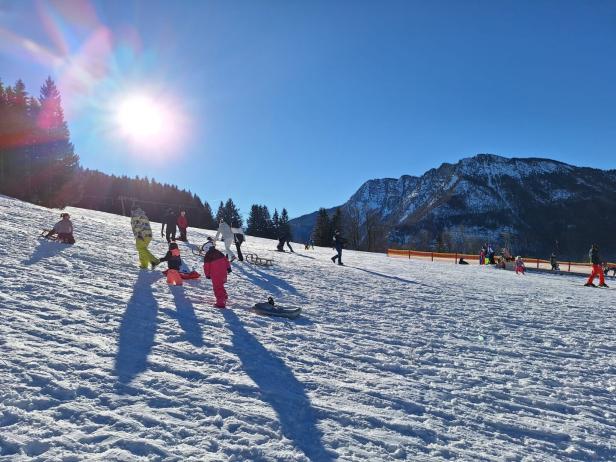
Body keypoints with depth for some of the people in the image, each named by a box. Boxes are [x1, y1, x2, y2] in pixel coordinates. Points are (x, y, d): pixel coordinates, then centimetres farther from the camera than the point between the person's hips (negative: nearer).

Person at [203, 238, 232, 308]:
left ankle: (220, 303, -1)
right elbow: (226, 260, 13)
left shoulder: (207, 256, -8)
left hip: (215, 275, -7)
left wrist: (207, 275, 5)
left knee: (217, 287, 1)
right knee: (220, 285, 27)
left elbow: (206, 266, -6)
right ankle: (224, 296, 37)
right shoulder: (219, 252, 11)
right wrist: (228, 267, 18)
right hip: (223, 273, 7)